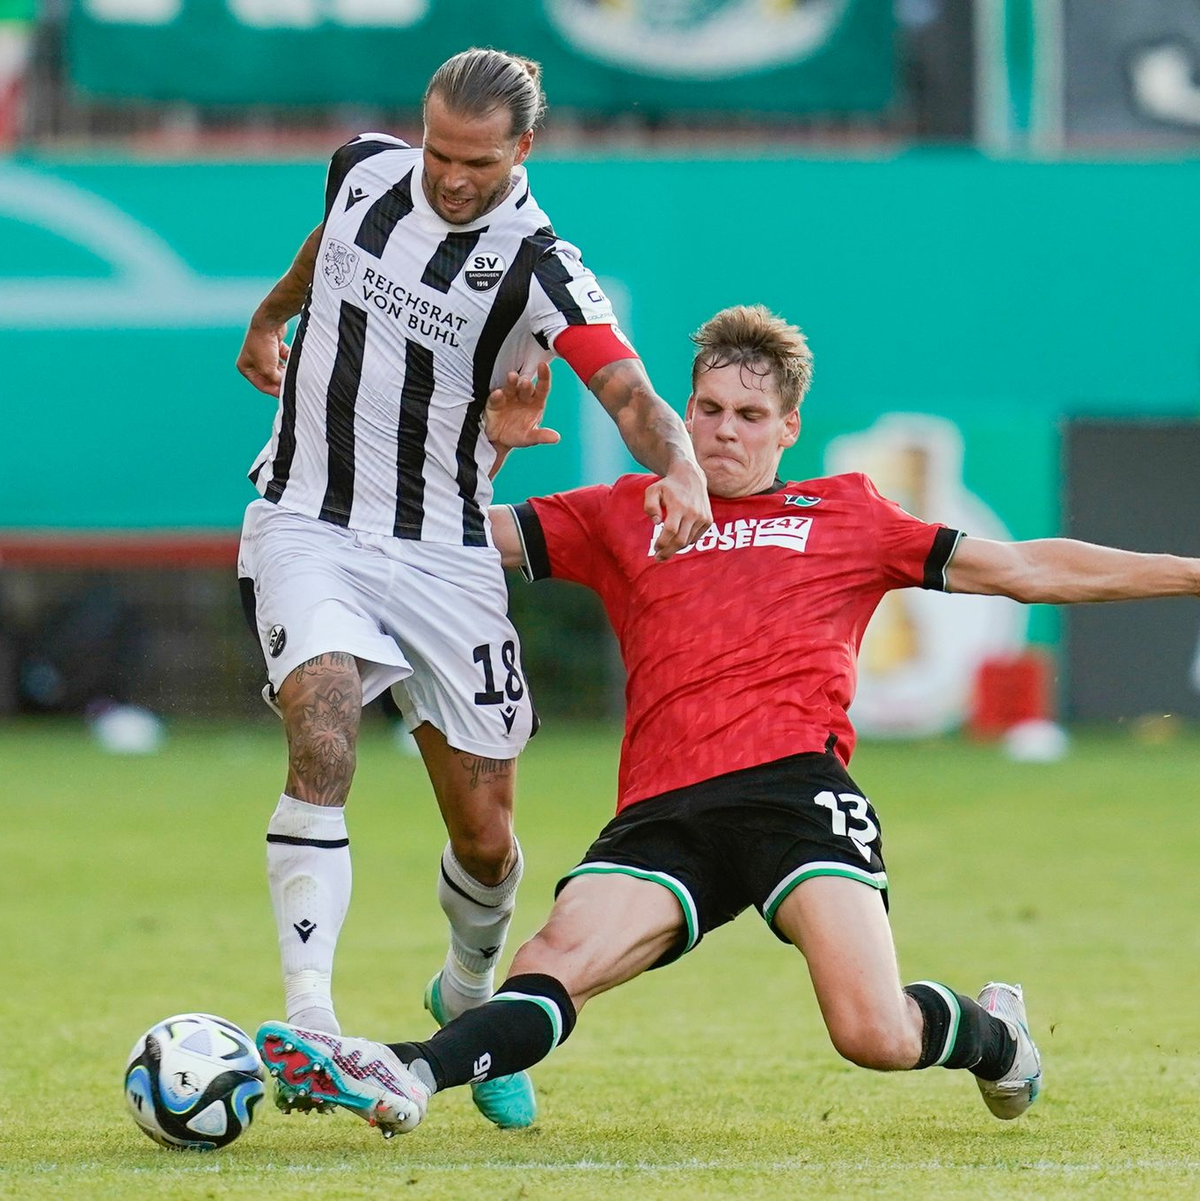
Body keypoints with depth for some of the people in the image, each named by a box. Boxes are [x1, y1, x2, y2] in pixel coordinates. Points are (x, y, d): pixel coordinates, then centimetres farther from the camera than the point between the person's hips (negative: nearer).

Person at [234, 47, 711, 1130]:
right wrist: (271, 318, 38)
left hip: (444, 552, -1)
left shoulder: (537, 265, -15)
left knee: (486, 838, 5)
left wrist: (680, 471, -49)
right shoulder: (366, 170, -4)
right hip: (307, 525, 1)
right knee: (322, 744, -26)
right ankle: (308, 1022, -32)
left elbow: (632, 397, -28)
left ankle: (468, 998, 37)